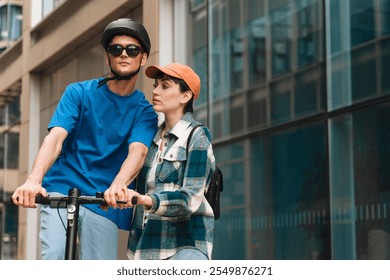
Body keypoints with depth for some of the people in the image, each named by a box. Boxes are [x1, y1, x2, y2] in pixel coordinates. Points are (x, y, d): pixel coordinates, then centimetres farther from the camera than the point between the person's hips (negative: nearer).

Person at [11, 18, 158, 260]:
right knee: (55, 257, -25)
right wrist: (33, 179, -28)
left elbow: (138, 151, -14)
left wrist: (118, 186, -37)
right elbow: (55, 138, -9)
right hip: (61, 191, -1)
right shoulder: (79, 93, 5)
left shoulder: (145, 111, 6)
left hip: (105, 203, 1)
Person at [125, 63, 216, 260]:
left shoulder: (196, 138, -4)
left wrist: (147, 200, -31)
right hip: (145, 245, 7)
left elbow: (191, 198, -17)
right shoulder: (152, 137, 15)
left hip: (185, 245, -6)